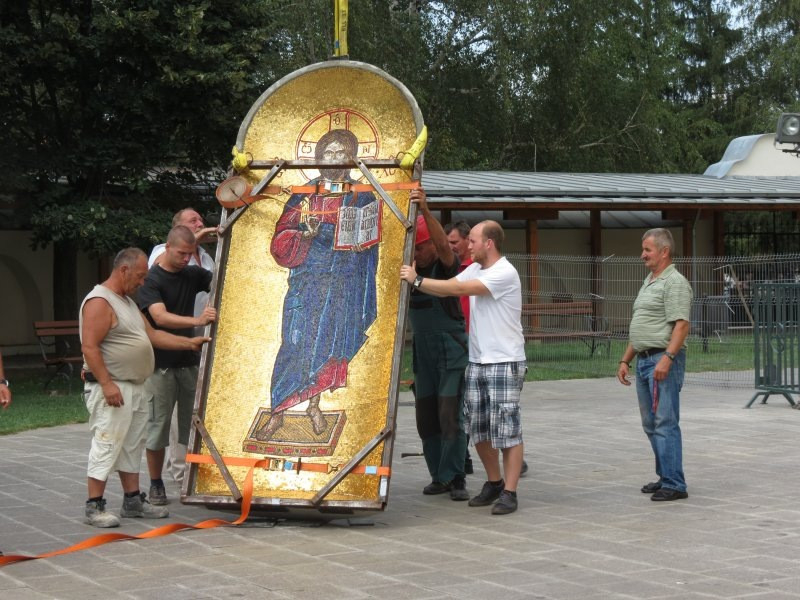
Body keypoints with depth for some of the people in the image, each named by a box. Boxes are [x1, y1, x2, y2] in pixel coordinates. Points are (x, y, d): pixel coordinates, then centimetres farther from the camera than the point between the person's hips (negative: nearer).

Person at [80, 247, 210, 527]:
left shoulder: (127, 302, 18)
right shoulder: (99, 302, -15)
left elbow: (152, 335, 21)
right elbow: (89, 347, -21)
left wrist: (189, 343, 16)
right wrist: (106, 383, -25)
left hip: (135, 387, 10)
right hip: (112, 388, -10)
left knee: (133, 445, 14)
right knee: (107, 446, -9)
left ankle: (133, 500, 22)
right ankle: (94, 507, -5)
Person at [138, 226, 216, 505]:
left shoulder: (193, 274, 8)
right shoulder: (151, 280, -9)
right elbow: (160, 317, -24)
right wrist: (197, 321, -38)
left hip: (189, 361, 5)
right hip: (161, 364, -5)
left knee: (192, 424, 5)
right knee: (158, 424, 1)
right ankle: (156, 485, 10)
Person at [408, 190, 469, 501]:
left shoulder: (446, 265, -12)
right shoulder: (411, 269, 7)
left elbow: (444, 245, -31)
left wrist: (425, 210, -44)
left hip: (452, 351, -6)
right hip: (423, 353, 6)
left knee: (451, 416, -10)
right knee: (426, 417, 6)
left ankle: (454, 478, -6)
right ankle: (439, 476, 14)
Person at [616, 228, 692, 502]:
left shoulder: (674, 282, -9)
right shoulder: (649, 282, 21)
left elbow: (681, 326, -19)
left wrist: (667, 358, -28)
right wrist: (625, 360, 21)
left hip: (663, 360, -10)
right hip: (643, 360, 10)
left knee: (665, 422, -11)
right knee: (651, 424, 12)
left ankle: (674, 484, -9)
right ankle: (665, 477, 20)